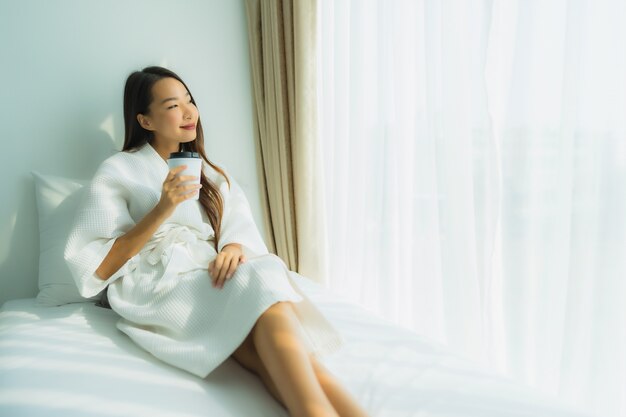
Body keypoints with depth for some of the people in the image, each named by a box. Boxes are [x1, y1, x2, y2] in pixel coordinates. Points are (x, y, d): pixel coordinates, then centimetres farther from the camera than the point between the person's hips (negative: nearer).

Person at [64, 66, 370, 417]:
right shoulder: (118, 171, 7)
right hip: (155, 290, -4)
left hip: (210, 280, 4)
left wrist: (235, 248, -15)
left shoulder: (212, 175, 23)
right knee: (259, 283, -34)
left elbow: (242, 231, 10)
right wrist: (163, 209, -13)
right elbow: (98, 268, -2)